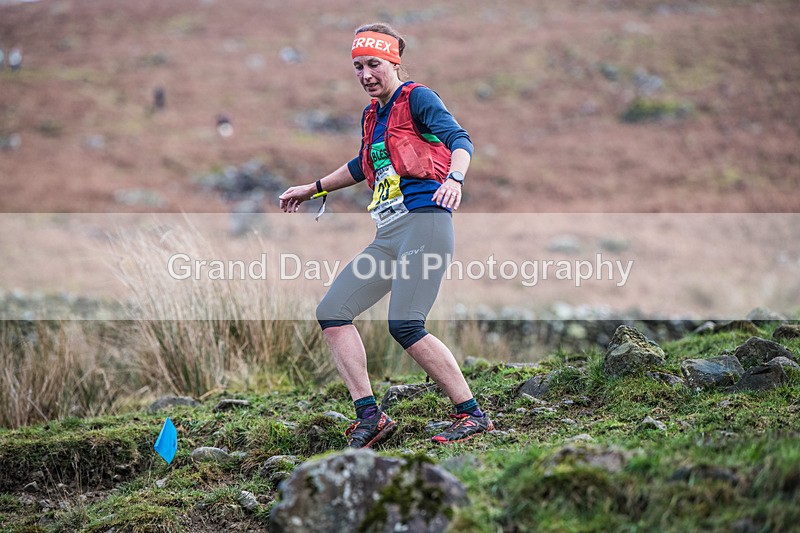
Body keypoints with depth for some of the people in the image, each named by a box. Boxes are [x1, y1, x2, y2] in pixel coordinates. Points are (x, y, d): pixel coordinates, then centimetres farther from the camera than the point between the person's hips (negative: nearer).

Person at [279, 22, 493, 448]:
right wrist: (313, 188, 48)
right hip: (388, 234, 9)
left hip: (424, 220, -9)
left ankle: (472, 415, -12)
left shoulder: (417, 98, -1)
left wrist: (454, 178, -37)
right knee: (332, 313, 0)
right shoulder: (372, 115, 22)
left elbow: (458, 139, -17)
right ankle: (369, 416, -1)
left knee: (404, 325, -21)